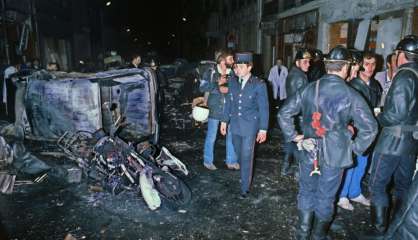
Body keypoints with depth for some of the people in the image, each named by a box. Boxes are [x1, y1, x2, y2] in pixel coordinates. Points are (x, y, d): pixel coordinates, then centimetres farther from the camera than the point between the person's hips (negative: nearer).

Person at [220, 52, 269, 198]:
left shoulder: (259, 85, -11)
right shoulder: (233, 81, 2)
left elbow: (264, 108, -8)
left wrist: (263, 129, -9)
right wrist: (224, 121, 10)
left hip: (250, 126, -4)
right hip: (235, 125, 5)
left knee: (246, 157, 0)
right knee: (239, 154, 17)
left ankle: (245, 187, 15)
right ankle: (245, 174, 41)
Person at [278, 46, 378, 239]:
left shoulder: (309, 89, -4)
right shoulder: (351, 95, -12)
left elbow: (284, 113, -1)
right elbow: (370, 128, -11)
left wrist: (294, 136, 5)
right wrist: (355, 147, 2)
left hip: (308, 152, 2)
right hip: (335, 155, -2)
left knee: (306, 192, 18)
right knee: (326, 197, 14)